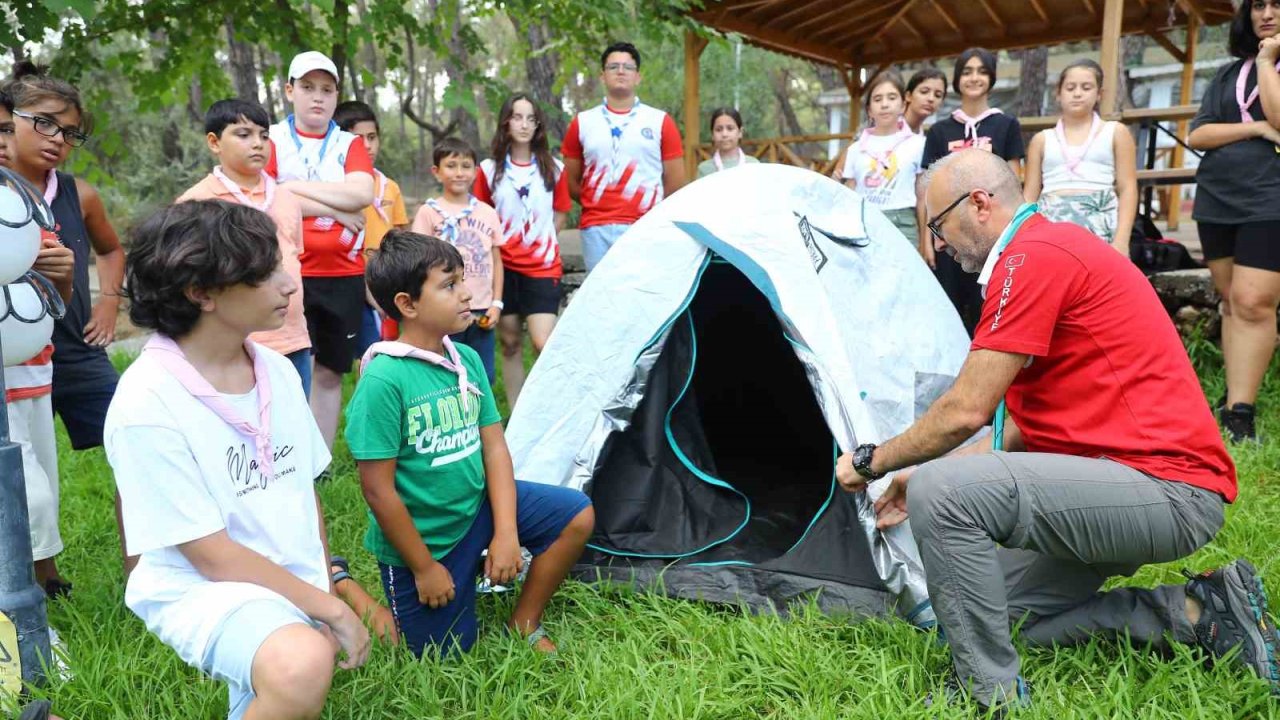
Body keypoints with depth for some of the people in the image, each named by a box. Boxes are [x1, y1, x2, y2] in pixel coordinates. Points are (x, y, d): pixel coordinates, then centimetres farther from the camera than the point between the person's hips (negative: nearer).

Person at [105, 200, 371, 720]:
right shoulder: (147, 405, -20)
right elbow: (212, 557, -18)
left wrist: (327, 586, 13)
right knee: (301, 668, -33)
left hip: (296, 587, 7)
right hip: (204, 588, -6)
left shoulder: (278, 370, -1)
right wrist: (333, 610, -15)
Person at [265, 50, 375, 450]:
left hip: (345, 276, 4)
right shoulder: (271, 140, 3)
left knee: (329, 372, 11)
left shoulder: (350, 144, 11)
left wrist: (295, 186, -10)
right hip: (289, 276, -3)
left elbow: (362, 194, -7)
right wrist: (334, 208, -10)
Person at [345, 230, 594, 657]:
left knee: (578, 516, -3)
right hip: (420, 538, -6)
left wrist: (506, 532, -10)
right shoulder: (383, 380, -25)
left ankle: (524, 624, 13)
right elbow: (378, 489, -22)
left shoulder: (468, 360, -4)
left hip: (477, 507, 6)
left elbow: (494, 447, -1)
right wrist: (424, 567, -14)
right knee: (447, 652, 6)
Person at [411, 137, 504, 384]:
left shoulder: (488, 213, 10)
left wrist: (496, 303, 3)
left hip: (481, 311, 3)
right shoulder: (429, 212, 0)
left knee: (484, 378, 10)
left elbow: (496, 261, 11)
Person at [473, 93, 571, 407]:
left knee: (544, 344, -14)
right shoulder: (489, 169, 3)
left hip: (543, 267, -1)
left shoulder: (554, 169, 3)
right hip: (503, 266, 1)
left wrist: (541, 244, 3)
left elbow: (560, 214, 10)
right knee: (510, 343, 8)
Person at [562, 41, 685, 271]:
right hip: (596, 231, 1)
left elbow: (675, 181, 7)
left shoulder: (661, 122, 7)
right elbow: (571, 181, 13)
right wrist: (595, 205, 7)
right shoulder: (582, 122, 11)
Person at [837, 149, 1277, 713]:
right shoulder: (1056, 248, 16)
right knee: (1011, 612, 18)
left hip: (1166, 491, -11)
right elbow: (1026, 424, 18)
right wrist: (921, 478, 15)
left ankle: (991, 694, -8)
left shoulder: (1033, 257, -16)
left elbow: (964, 412, -18)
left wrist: (872, 461, -2)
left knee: (939, 492, -24)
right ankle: (1199, 613, 13)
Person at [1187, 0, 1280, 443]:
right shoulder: (1227, 74, 15)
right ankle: (1234, 398, 15)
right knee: (1231, 303, 8)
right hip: (1216, 200, 5)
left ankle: (1239, 413, -11)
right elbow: (1196, 136, 5)